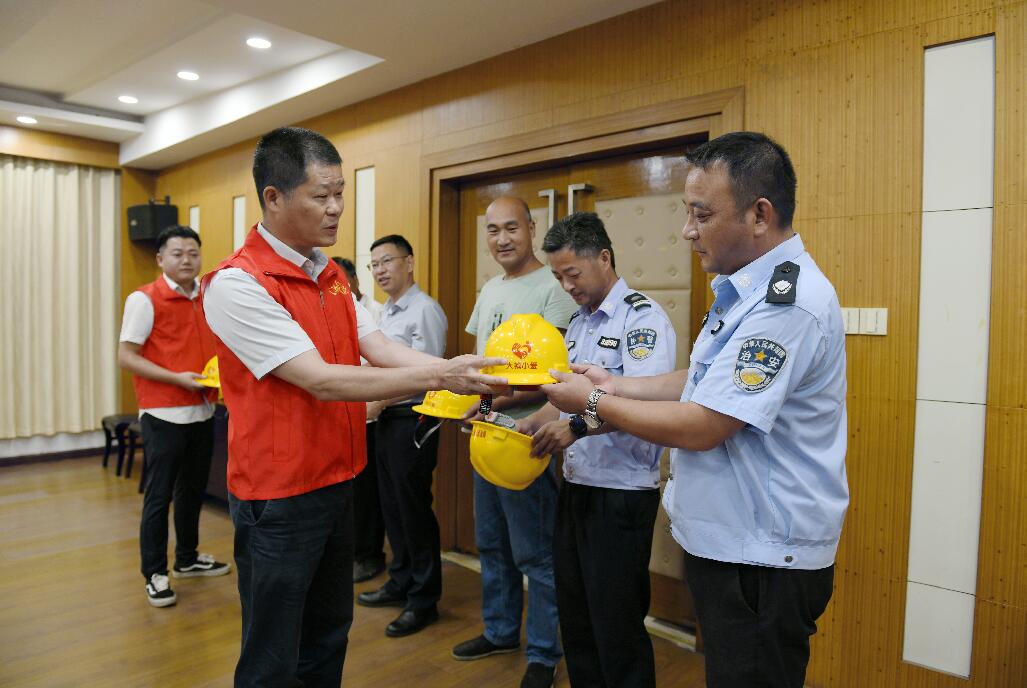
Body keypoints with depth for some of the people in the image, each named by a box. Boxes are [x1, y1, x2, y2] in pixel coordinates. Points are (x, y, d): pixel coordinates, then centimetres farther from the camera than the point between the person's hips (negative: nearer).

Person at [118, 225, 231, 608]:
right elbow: (126, 356, -12)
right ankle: (155, 574, 16)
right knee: (159, 496, 2)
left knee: (193, 490, 17)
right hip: (164, 414, -6)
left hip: (203, 411, 6)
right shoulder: (145, 299, -9)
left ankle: (188, 559, 32)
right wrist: (176, 378, -20)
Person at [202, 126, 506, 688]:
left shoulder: (332, 276, 7)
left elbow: (381, 350, -1)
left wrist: (462, 372, -15)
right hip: (278, 498, -7)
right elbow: (321, 380, -25)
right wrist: (438, 377, -27)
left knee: (327, 640, 23)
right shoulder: (236, 283, -18)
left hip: (337, 483, 7)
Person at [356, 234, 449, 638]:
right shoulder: (385, 313, 15)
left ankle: (423, 600, 13)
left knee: (414, 510, 0)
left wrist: (378, 402, -14)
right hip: (386, 419, 9)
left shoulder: (424, 310, -13)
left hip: (412, 419, -9)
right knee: (392, 507, 16)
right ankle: (400, 583, 32)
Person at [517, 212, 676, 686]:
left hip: (621, 493, -8)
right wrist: (528, 426, 3)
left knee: (617, 626, 4)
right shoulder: (578, 323, 14)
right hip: (575, 487, 8)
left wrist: (578, 427, -36)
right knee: (574, 617, 19)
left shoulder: (642, 318, -13)